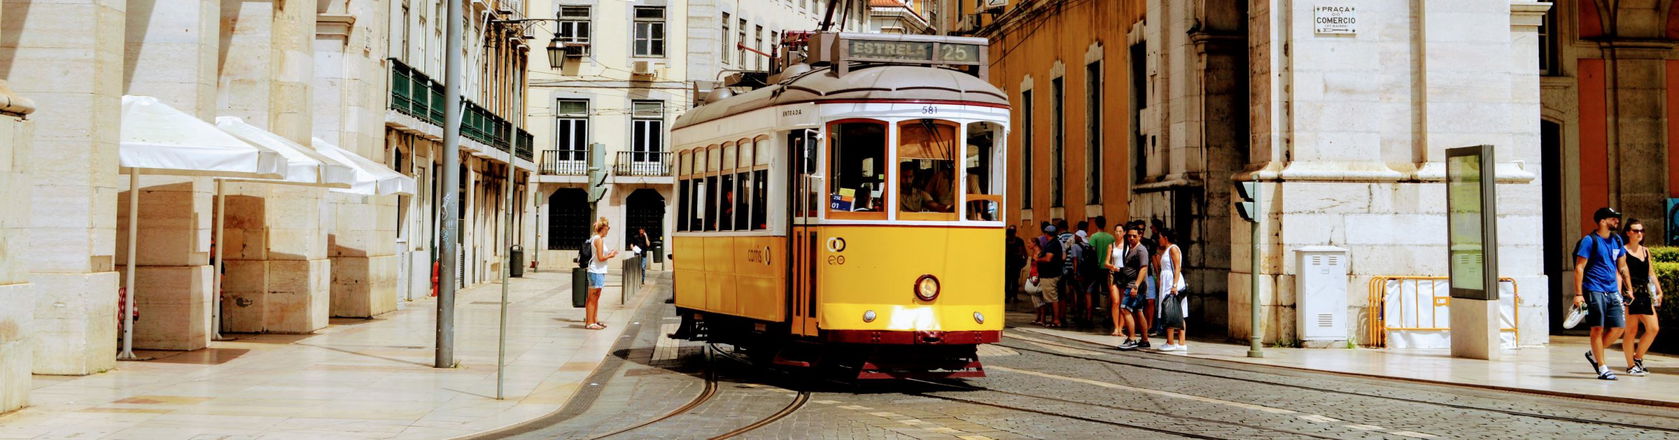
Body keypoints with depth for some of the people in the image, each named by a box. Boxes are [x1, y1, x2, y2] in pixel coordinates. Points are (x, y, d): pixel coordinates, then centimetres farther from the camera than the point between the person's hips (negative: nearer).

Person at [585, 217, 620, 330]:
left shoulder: (596, 239, 14)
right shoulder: (599, 239, -15)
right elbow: (600, 258, -19)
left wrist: (609, 254, 13)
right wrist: (610, 255, -4)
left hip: (598, 271, 10)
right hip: (597, 271, -10)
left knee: (596, 297, 16)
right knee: (593, 298, -6)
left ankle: (594, 320, 23)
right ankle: (589, 322, -3)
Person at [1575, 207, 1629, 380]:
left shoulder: (1617, 240, 13)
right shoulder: (1589, 240, -6)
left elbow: (1621, 267, 22)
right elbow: (1579, 268, -8)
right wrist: (1578, 294, -13)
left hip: (1612, 292, 6)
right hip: (1594, 291, -6)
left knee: (1618, 327, 1)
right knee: (1598, 328, -3)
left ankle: (1594, 354, 21)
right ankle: (1602, 368, 3)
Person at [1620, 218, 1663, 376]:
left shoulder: (1645, 250, 17)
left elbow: (1651, 273, 20)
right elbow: (1621, 272, -12)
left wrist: (1659, 291, 14)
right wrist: (1623, 293, -23)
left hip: (1645, 294, 7)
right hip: (1630, 294, -7)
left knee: (1654, 328, 0)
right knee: (1631, 331, -3)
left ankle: (1638, 358, 17)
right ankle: (1631, 366, 5)